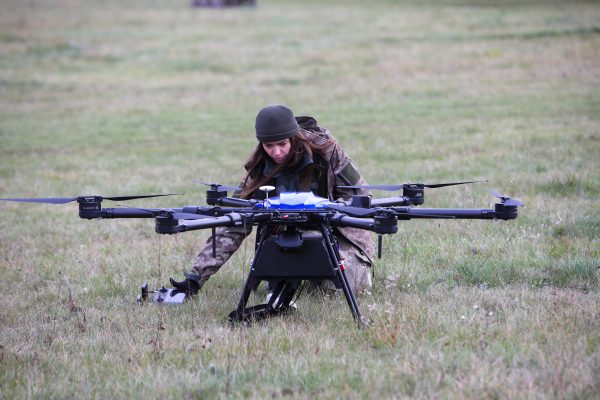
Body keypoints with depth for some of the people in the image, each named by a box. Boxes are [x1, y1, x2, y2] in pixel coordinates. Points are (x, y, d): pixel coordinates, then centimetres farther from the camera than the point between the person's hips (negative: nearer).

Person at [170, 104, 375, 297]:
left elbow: (360, 196, -10)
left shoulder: (324, 149, -17)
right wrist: (196, 277, -22)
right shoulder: (259, 168, -11)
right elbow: (233, 225, -13)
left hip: (338, 235, -2)